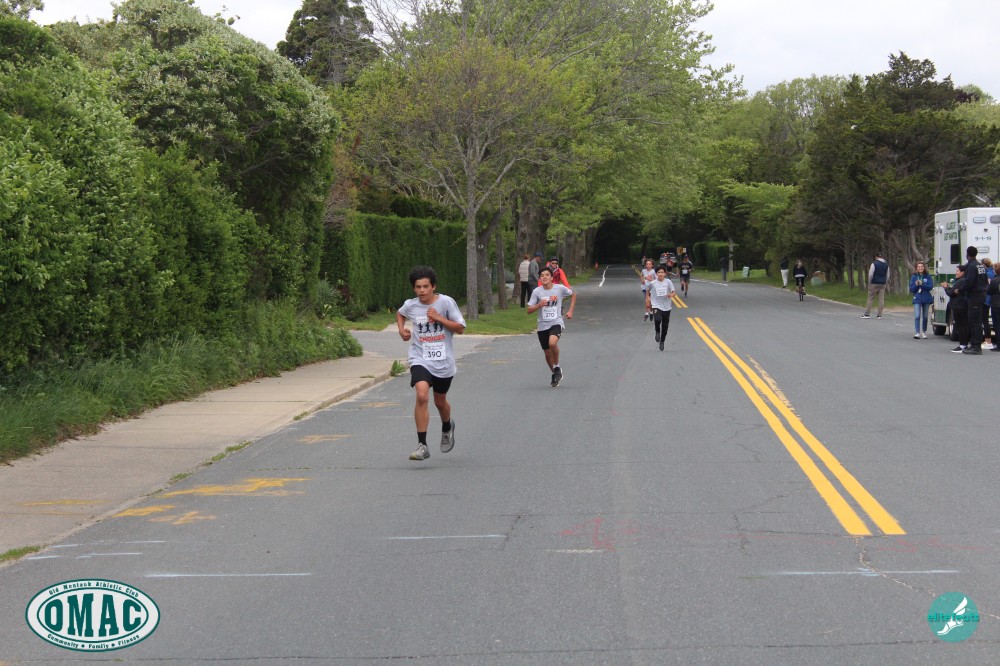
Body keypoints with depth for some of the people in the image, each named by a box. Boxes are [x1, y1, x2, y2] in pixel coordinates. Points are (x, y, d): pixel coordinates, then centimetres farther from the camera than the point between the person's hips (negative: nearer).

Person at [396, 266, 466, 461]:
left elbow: (460, 328, -8)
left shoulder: (446, 302, -9)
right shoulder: (410, 305, -1)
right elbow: (399, 313, 23)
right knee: (422, 395, -24)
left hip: (443, 362, 0)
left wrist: (439, 318, -18)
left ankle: (447, 427, 52)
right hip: (420, 360, 0)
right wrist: (402, 329, 4)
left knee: (440, 401, 16)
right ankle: (422, 445, -21)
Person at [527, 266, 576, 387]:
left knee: (552, 343, -31)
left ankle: (557, 367, -7)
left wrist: (570, 311, 8)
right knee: (547, 353, 10)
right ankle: (554, 374, 34)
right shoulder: (537, 291, -4)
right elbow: (529, 310, -2)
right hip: (543, 325, 3)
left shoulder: (560, 288, -5)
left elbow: (573, 295, 15)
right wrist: (539, 305, -20)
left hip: (556, 323, -3)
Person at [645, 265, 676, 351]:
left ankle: (662, 342, 29)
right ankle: (657, 332, 2)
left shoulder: (668, 282, -4)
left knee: (665, 326, 9)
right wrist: (648, 299, 12)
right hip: (656, 306, -2)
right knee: (657, 320, -29)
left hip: (666, 307, 2)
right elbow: (648, 291, 15)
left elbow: (674, 292, -2)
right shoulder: (652, 283, -4)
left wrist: (671, 295, -24)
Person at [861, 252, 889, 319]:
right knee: (881, 299, 4)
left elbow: (871, 274, -12)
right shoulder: (886, 264, 9)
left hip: (874, 283, -5)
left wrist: (869, 283, -2)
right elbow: (887, 275, 14)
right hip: (883, 284, 5)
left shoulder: (874, 264, -10)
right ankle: (879, 315, 2)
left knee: (870, 298, 0)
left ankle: (867, 314, -1)